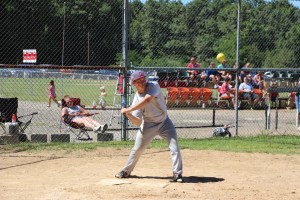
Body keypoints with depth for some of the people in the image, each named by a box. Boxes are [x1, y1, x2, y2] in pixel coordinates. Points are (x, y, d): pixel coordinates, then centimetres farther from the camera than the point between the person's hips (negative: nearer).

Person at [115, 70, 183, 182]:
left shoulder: (153, 86, -20)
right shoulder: (137, 98, -14)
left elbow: (147, 100, -39)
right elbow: (138, 122, -16)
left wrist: (128, 110, -38)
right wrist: (128, 115, -35)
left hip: (164, 122, -1)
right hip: (148, 125, 1)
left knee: (174, 147, -13)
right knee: (137, 149, 9)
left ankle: (177, 174, -5)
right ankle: (126, 171, 28)